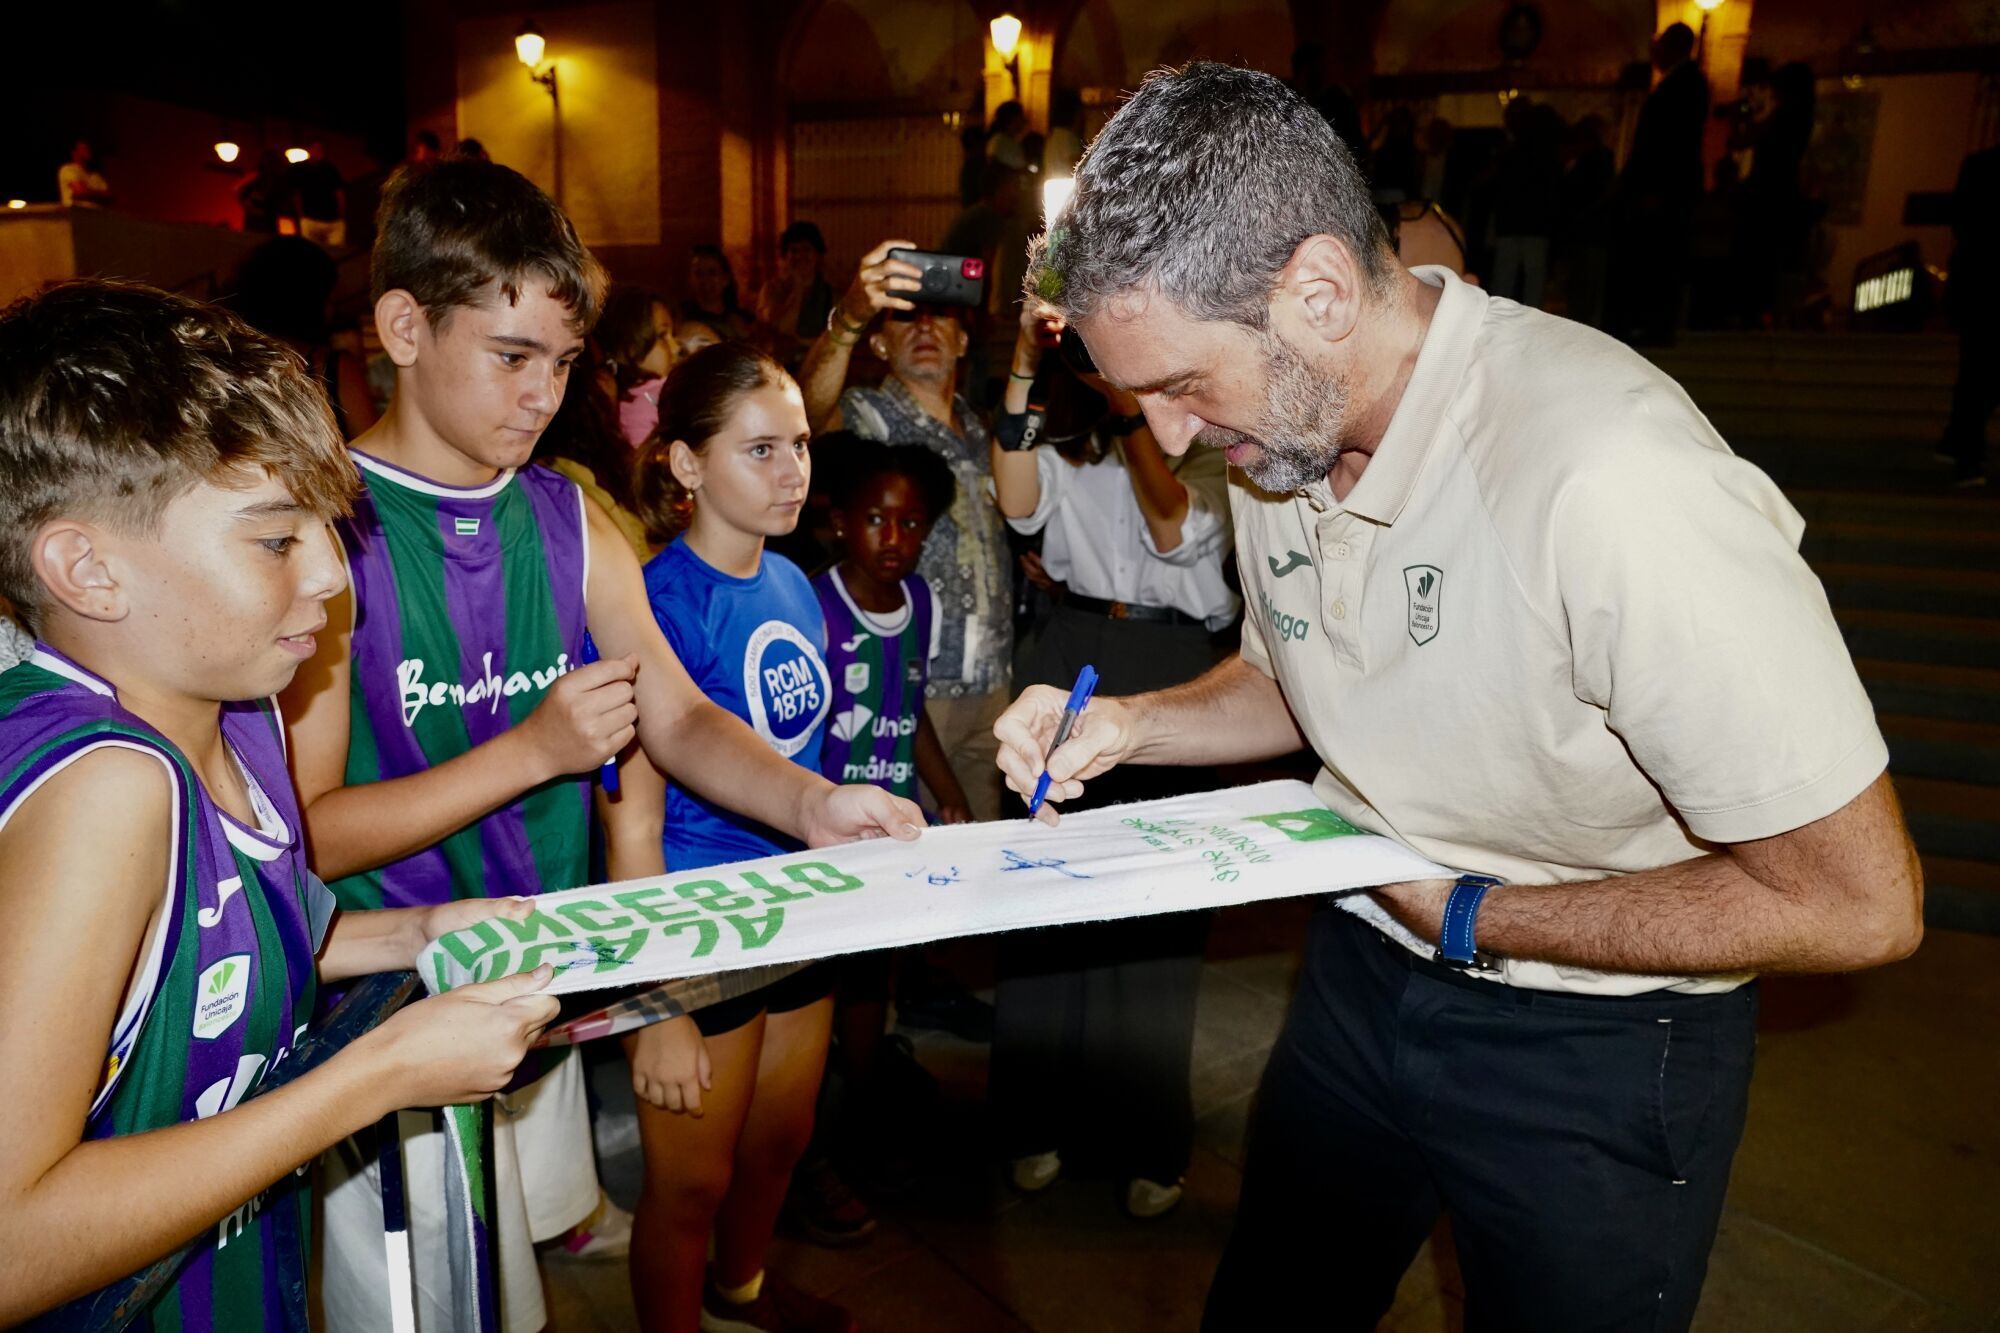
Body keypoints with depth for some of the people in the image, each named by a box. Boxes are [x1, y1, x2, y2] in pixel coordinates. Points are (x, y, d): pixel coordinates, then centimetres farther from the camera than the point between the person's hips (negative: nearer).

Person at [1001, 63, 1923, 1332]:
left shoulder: (1610, 480, -33)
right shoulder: (1280, 421, -8)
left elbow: (1858, 902, -25)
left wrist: (1471, 917, -19)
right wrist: (1129, 726, -7)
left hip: (1595, 1046, -6)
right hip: (1362, 972, 7)